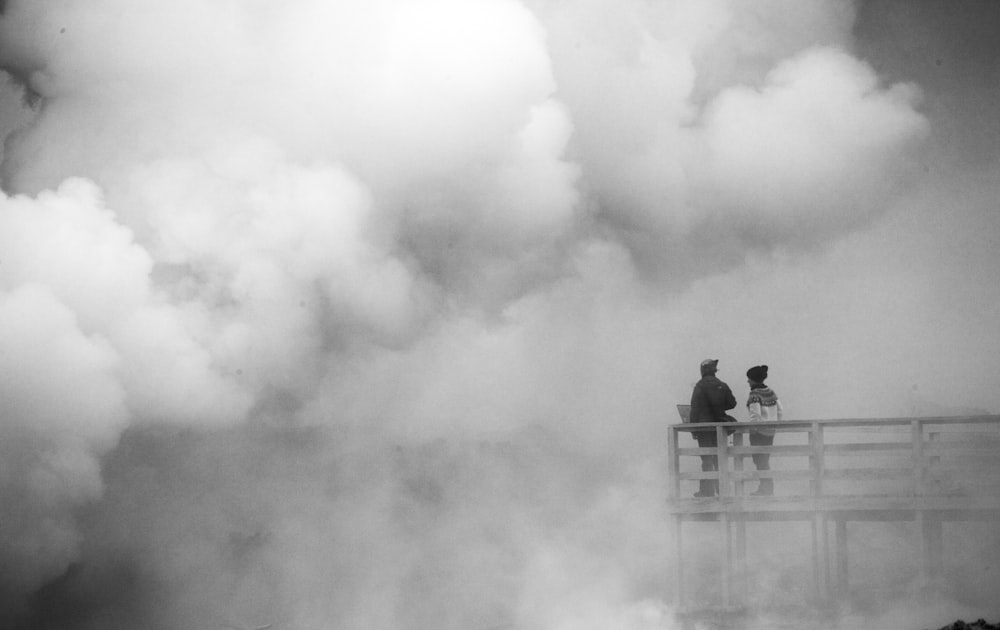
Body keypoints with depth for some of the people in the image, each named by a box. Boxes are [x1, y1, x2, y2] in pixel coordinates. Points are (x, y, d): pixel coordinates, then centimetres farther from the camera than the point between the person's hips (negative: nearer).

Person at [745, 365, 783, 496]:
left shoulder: (755, 395, -17)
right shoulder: (771, 392, 6)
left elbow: (755, 415, -23)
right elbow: (780, 410, 8)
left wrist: (752, 428, -11)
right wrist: (773, 424, 15)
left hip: (758, 431, -7)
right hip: (770, 431, 7)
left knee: (760, 461, 3)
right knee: (765, 460, 18)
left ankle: (765, 488, 5)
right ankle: (768, 488, 22)